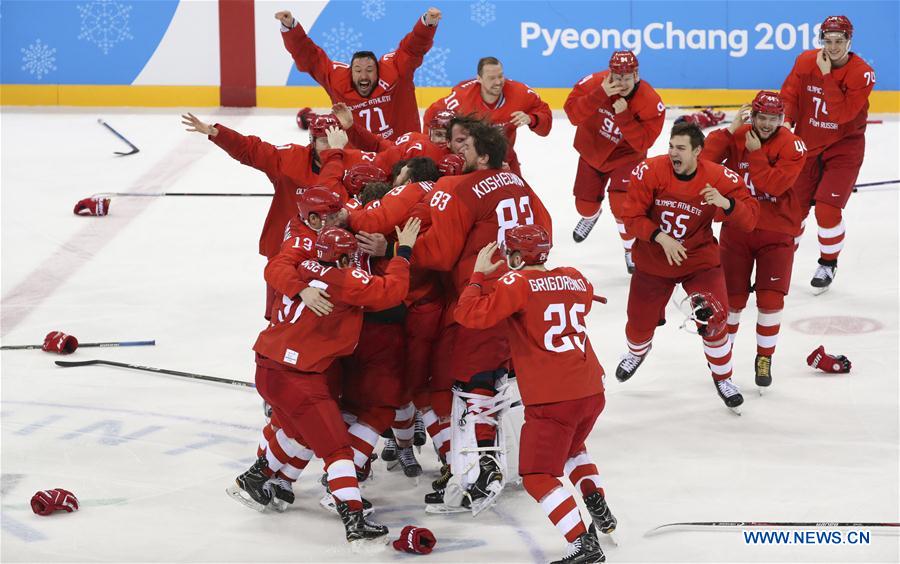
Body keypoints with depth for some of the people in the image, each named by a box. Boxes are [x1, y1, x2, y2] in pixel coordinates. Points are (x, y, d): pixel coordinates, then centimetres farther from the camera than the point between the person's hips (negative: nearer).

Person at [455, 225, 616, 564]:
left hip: (551, 399, -7)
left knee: (537, 476, 1)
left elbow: (470, 315, -14)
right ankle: (599, 511, 25)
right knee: (570, 447, 35)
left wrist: (479, 274, 2)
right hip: (591, 392, 7)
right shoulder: (575, 279, 10)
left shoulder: (518, 283, -8)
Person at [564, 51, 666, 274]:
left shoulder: (651, 103, -27)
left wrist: (623, 115, -40)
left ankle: (633, 251, 7)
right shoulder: (594, 83, -25)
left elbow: (642, 143, -28)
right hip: (591, 152, 3)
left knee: (622, 205, -20)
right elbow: (572, 113, -31)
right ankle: (590, 216, 55)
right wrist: (600, 95, -43)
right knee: (585, 203, 14)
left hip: (626, 157, -3)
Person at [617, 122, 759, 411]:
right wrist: (660, 237, -29)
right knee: (640, 322, 13)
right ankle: (636, 353, 52)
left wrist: (726, 204, -37)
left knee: (713, 319, -15)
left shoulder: (721, 179, -19)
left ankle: (723, 379, 11)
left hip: (700, 260, -1)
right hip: (653, 262, 1)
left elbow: (750, 218, -17)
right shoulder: (649, 172, -19)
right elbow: (631, 217, -14)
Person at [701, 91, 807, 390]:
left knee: (770, 298, -3)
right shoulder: (736, 135, -4)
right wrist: (730, 129, -23)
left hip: (776, 233, -1)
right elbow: (705, 159, -19)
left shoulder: (792, 146, -11)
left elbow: (775, 185, -22)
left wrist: (755, 153, -20)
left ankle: (764, 358, 15)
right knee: (732, 297, 7)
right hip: (737, 228, 1)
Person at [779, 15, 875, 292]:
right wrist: (785, 122, -16)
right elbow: (789, 95, 1)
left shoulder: (862, 73, -18)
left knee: (827, 209, -12)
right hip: (806, 145, 3)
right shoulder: (805, 62, -7)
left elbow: (842, 113, -27)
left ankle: (828, 264, 12)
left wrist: (827, 75, -29)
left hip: (843, 147, -3)